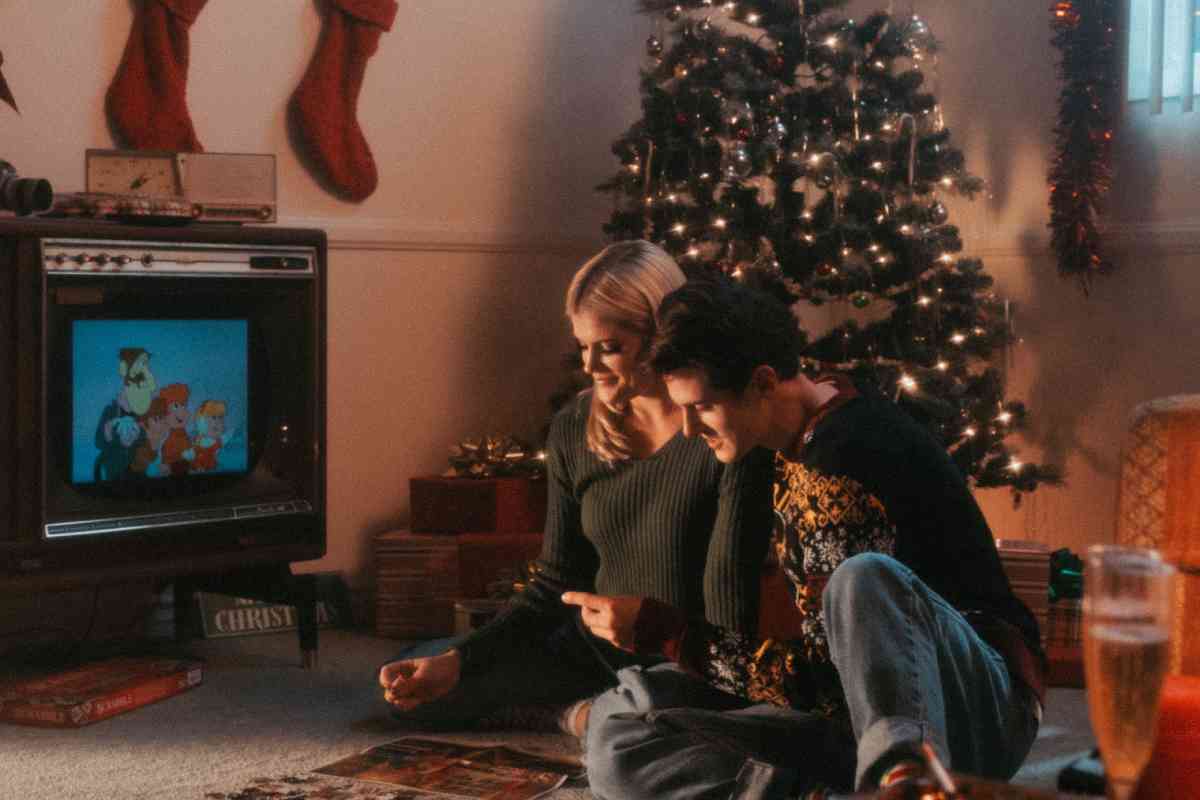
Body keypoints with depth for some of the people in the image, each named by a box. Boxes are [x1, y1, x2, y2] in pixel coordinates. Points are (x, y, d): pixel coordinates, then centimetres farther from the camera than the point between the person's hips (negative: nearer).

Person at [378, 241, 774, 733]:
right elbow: (556, 583, 4)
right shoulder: (574, 429, 1)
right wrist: (458, 662, -8)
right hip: (596, 651, 6)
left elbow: (730, 616, -18)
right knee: (416, 694, -1)